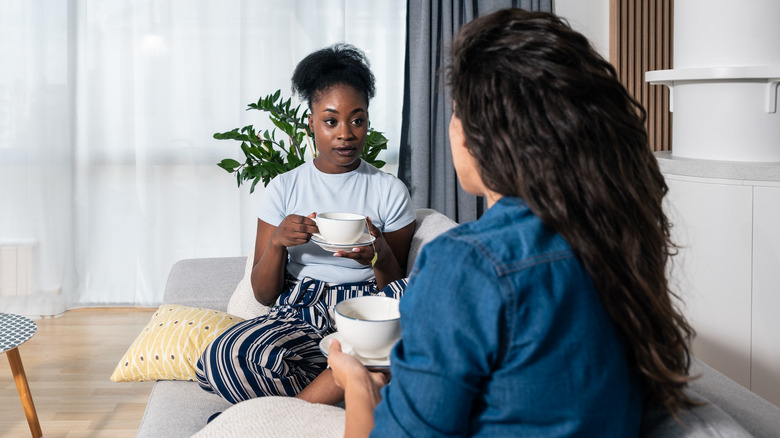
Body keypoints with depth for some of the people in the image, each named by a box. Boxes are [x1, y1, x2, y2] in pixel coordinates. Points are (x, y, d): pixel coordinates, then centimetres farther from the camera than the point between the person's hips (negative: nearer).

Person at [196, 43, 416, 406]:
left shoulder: (390, 191, 7)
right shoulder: (284, 189, 8)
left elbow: (401, 292, 7)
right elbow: (264, 294, 8)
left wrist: (379, 255, -15)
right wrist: (278, 242, -12)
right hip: (297, 314, 0)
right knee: (224, 358, -34)